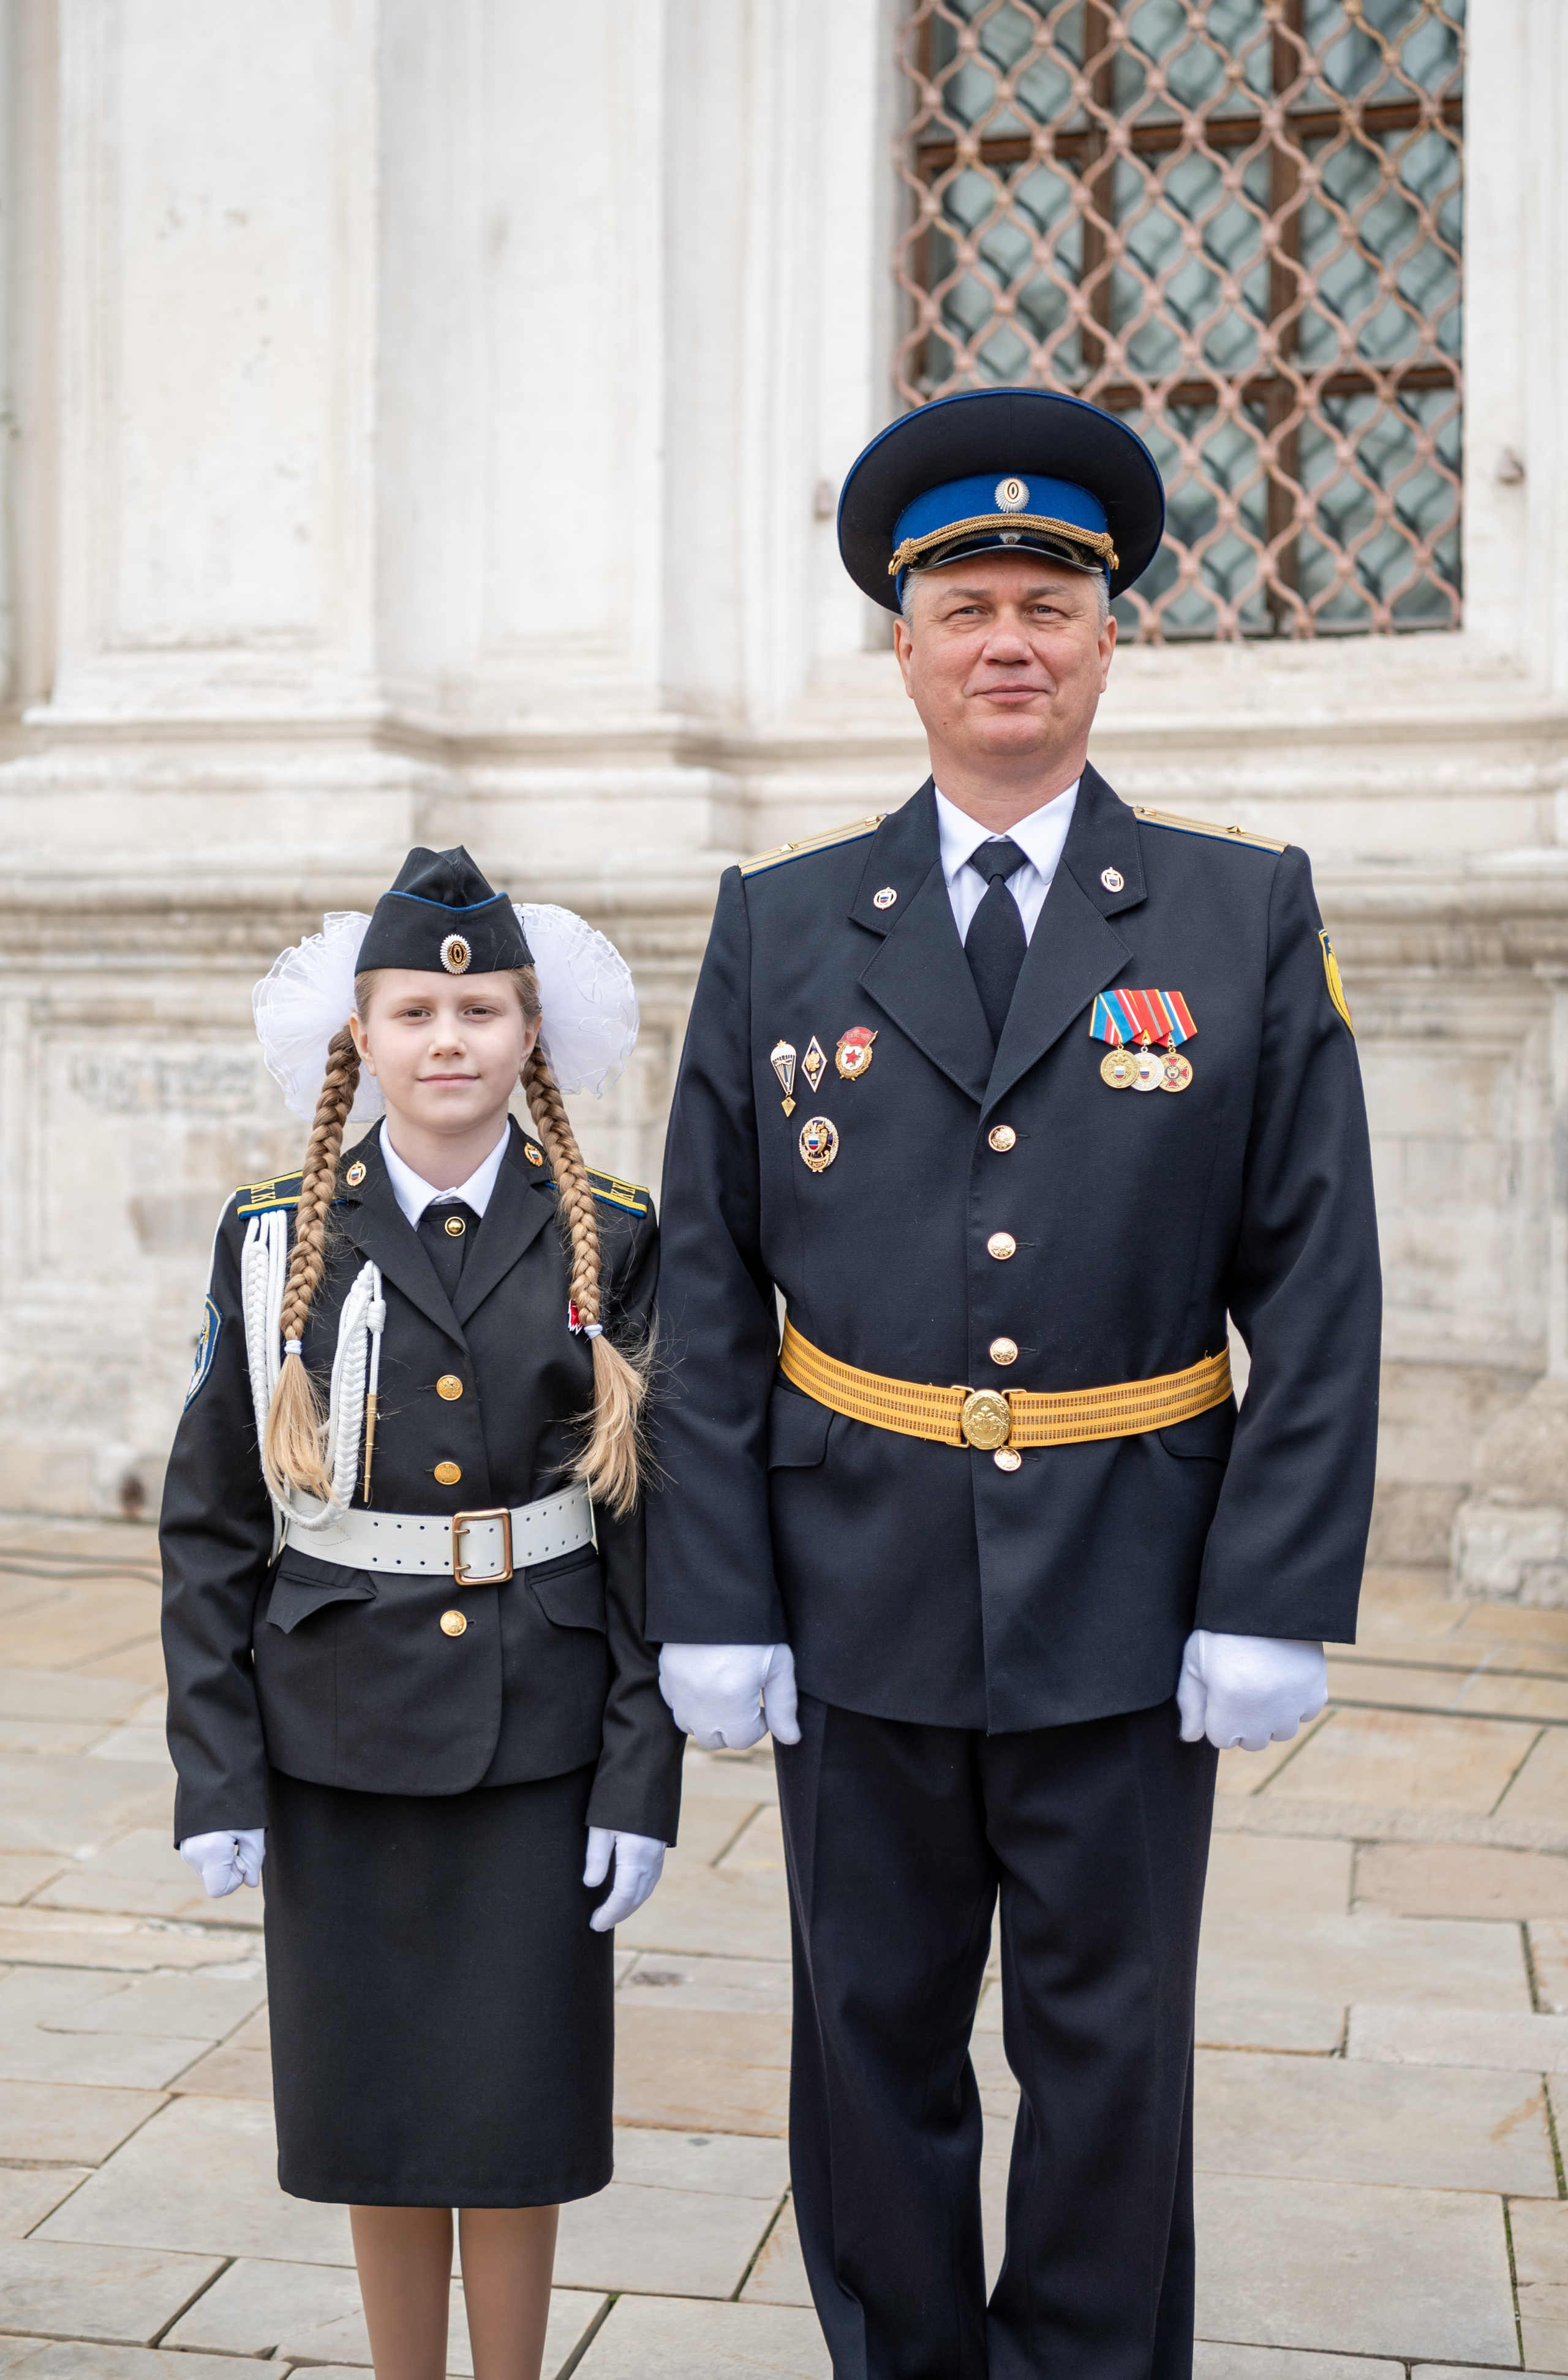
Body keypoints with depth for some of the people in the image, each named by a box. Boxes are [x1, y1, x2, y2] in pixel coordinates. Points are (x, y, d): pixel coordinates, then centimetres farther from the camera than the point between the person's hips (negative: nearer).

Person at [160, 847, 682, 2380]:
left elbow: (650, 1533, -1)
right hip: (341, 1735, 1)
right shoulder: (276, 1243, 0)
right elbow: (209, 1528, 1)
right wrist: (216, 1778, -3)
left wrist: (642, 1781, -5)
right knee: (372, 2103, 11)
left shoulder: (609, 1247, -1)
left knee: (519, 2104, 7)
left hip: (537, 1738, -1)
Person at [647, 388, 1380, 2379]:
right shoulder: (780, 926, 3)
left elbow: (1318, 1288, -2)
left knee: (1110, 2058, 11)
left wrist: (1275, 1602, -8)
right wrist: (715, 1605, -3)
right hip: (857, 1604, 1)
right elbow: (706, 1294, 2)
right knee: (873, 2047, 14)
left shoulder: (1246, 914, 0)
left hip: (1129, 1615, -1)